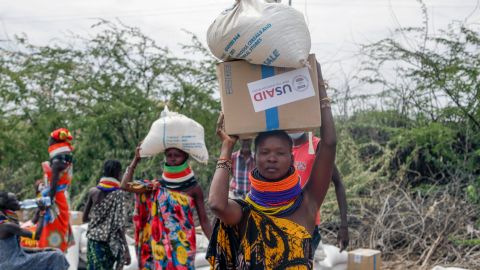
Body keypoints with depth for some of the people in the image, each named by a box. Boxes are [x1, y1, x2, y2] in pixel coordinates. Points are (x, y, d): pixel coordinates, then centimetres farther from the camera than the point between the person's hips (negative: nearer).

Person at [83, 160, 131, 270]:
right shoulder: (119, 194, -8)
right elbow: (119, 225, -14)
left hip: (93, 240, 3)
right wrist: (126, 249, -12)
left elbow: (85, 218, 11)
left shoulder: (93, 191, 4)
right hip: (110, 242, -3)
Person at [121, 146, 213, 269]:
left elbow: (204, 221, 0)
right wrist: (136, 160, 4)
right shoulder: (157, 186, 5)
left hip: (183, 245, -2)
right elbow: (125, 185, -2)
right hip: (161, 244, 2)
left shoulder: (193, 188, -1)